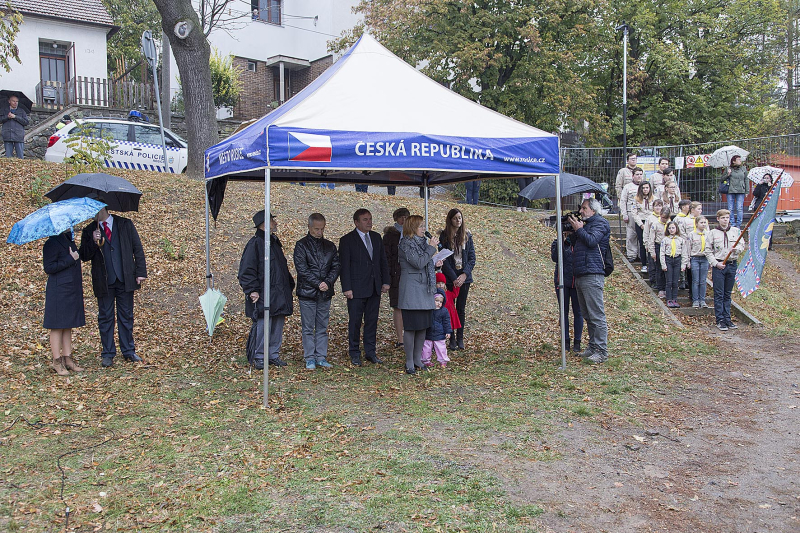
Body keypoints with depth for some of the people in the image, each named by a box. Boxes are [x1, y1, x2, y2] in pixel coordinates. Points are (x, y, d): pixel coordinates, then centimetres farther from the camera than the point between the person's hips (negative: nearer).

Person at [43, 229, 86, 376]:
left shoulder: (69, 240, 13)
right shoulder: (52, 244, -12)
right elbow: (48, 268, -17)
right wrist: (70, 259, -18)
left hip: (72, 290, 8)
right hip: (59, 291, -8)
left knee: (68, 326, 12)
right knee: (58, 326, -1)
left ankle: (68, 359, 18)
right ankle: (57, 362, 7)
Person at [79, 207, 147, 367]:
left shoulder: (125, 225, 5)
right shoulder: (89, 231, 6)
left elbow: (138, 249, 4)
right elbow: (84, 256, 0)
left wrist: (141, 272, -3)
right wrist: (93, 242, -17)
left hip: (125, 280, 0)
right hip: (103, 282, 0)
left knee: (126, 316, 7)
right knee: (105, 318, 6)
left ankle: (129, 351, 17)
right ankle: (108, 354, 15)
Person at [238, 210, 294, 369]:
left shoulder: (275, 242, 17)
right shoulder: (255, 243, -10)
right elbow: (246, 270, -13)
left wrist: (289, 288, 21)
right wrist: (252, 290, -18)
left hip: (279, 296, 8)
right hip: (263, 296, -8)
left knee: (278, 327, 11)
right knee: (263, 327, -4)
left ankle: (274, 355, 22)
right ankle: (259, 358, 8)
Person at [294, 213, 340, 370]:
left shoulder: (330, 246, 12)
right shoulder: (301, 245, -2)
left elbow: (336, 266, 7)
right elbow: (301, 269, -10)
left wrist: (328, 282, -10)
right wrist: (317, 284, -14)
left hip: (325, 292, 4)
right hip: (307, 292, -4)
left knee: (322, 327, 9)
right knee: (308, 328, 2)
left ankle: (321, 357, 17)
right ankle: (310, 358, 10)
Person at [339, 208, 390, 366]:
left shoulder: (376, 237, 11)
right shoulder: (347, 240, -5)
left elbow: (383, 261, 14)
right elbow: (344, 266, -7)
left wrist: (386, 281, 6)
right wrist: (346, 288, -12)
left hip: (375, 288, 5)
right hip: (357, 289, -5)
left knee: (372, 321, 10)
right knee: (355, 322, 3)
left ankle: (370, 352, 19)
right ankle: (355, 354, 14)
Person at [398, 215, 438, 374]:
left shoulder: (422, 242, 16)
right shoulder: (406, 244, -9)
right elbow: (419, 263, -18)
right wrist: (431, 248, -12)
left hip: (424, 290, 8)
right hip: (411, 291, -8)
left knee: (423, 326, 10)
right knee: (411, 327, -4)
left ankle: (418, 360, 20)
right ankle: (409, 363, 5)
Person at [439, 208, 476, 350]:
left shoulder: (467, 236, 7)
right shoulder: (444, 236, -2)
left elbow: (472, 257, 5)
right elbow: (444, 259, -6)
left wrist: (464, 275, -8)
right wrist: (454, 278, -12)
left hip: (464, 277, 2)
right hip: (449, 278, -2)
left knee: (461, 308, 6)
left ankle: (460, 338, 14)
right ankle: (451, 338, 7)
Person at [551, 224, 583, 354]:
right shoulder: (557, 243, 5)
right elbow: (555, 258, -11)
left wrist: (574, 240, -15)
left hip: (577, 281, 0)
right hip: (562, 281, 0)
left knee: (577, 311, 3)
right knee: (564, 311, 5)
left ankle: (577, 342, 11)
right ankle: (566, 341, 13)